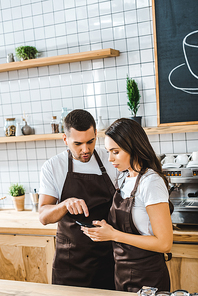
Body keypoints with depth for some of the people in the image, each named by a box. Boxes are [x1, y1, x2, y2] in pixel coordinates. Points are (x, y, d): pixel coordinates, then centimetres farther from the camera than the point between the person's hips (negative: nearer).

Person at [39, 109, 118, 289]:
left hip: (108, 256, 1)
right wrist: (66, 204, -29)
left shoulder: (111, 161, -2)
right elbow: (44, 217, -9)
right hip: (71, 260, -1)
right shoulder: (52, 167, -5)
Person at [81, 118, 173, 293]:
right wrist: (106, 227, -3)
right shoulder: (127, 179, 6)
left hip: (146, 278, -8)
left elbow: (164, 243, -23)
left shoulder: (151, 182, -20)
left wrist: (113, 235, -21)